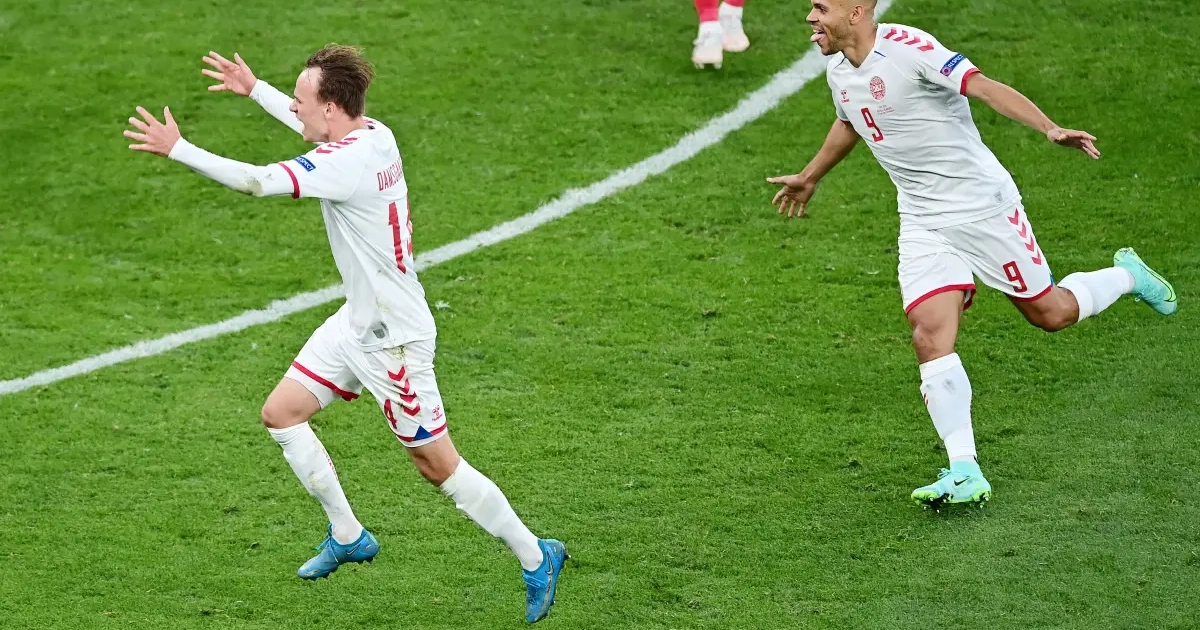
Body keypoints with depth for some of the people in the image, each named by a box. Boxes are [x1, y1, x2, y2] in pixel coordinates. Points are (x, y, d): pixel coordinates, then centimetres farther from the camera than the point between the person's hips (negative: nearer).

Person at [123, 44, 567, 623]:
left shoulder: (347, 163, -27)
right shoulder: (374, 134, 0)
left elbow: (255, 182, -34)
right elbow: (317, 131, 24)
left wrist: (176, 149, -25)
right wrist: (254, 88, 32)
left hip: (393, 339, -10)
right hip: (358, 321, 10)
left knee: (437, 465, -1)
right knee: (281, 413, 12)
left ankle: (535, 558, 14)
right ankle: (347, 536, 25)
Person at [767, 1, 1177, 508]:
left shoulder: (906, 46, -19)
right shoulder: (838, 71, 6)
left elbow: (984, 87, -26)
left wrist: (1050, 129, -39)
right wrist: (809, 178, 44)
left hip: (983, 205, -6)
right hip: (923, 225, 6)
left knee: (1050, 314, 5)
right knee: (929, 337, -13)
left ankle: (1127, 276, 38)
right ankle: (965, 474, -16)